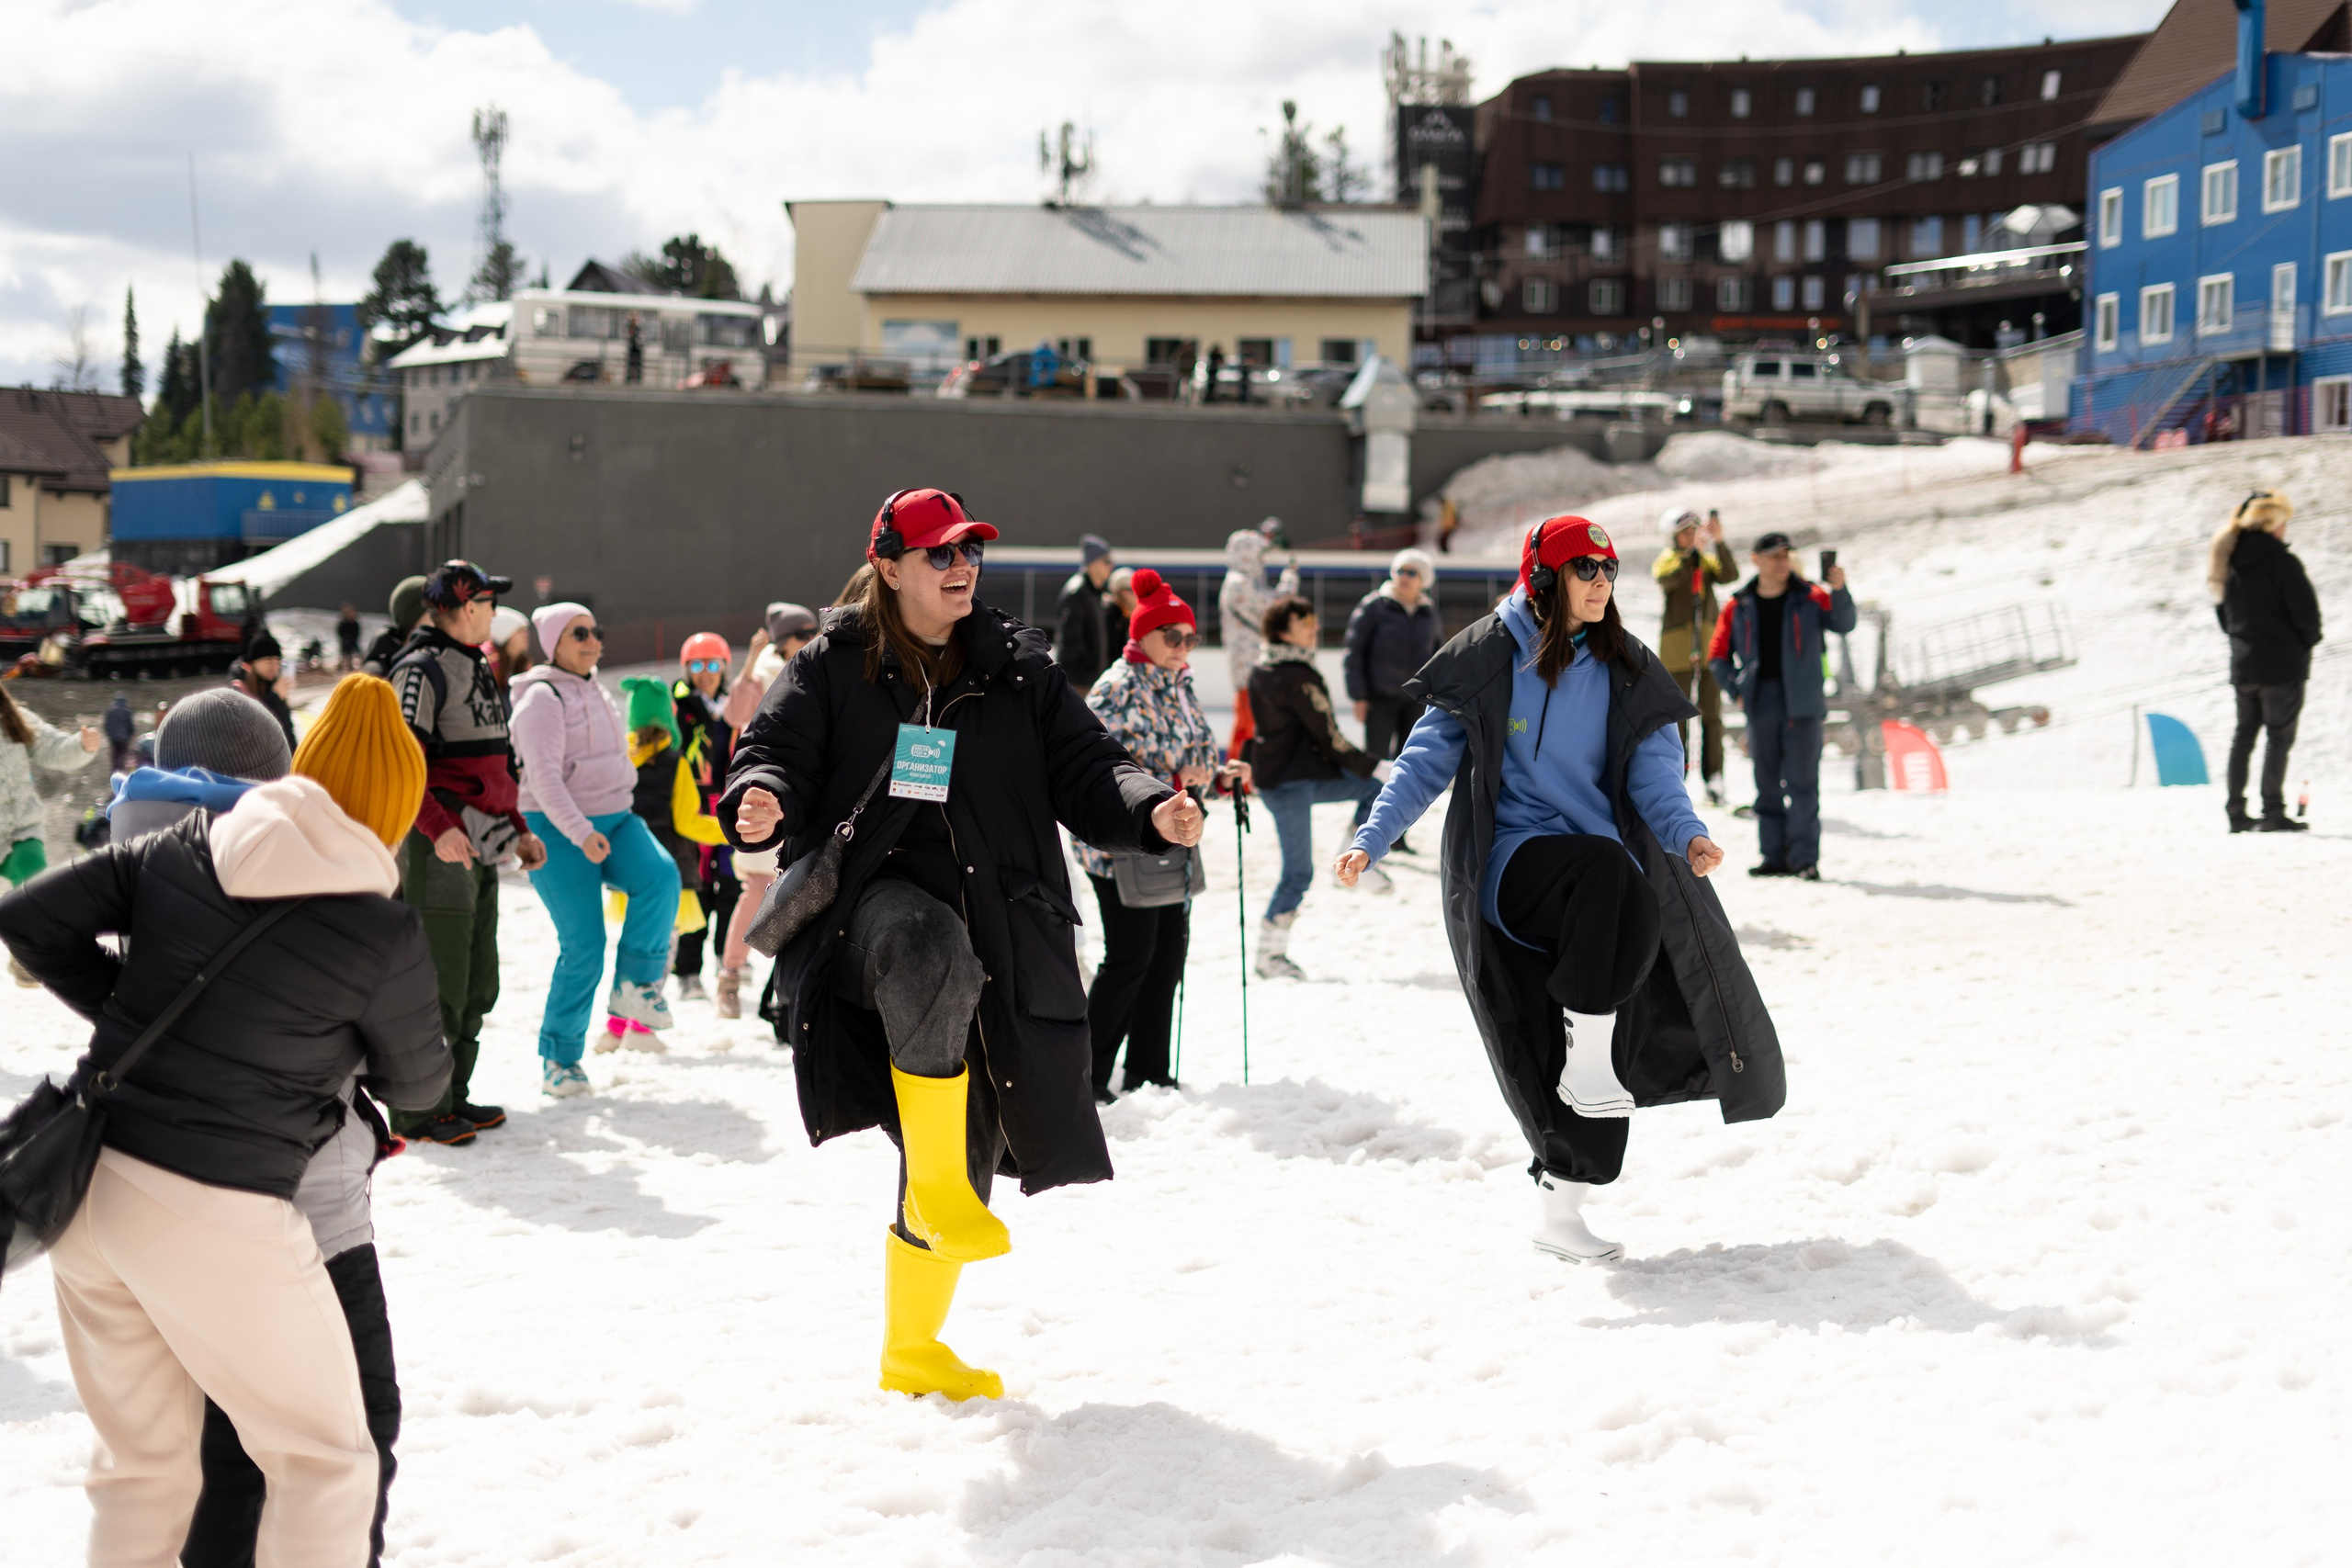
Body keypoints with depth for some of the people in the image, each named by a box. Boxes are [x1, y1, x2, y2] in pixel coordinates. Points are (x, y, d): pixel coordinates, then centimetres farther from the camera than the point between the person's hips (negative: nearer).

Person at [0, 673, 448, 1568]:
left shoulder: (180, 851, 2)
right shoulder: (385, 935, -11)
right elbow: (417, 1085, 5)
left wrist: (130, 1014, 12)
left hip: (89, 1185, 6)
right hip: (217, 1217, -6)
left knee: (144, 1461, 22)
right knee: (324, 1458, 13)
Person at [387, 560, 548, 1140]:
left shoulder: (476, 668, 19)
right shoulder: (423, 668, -10)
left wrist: (518, 829, 23)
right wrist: (438, 828, -29)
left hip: (481, 847, 9)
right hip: (440, 847, -9)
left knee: (477, 984, 13)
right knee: (438, 985, -6)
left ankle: (452, 1097, 23)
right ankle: (416, 1111, 3)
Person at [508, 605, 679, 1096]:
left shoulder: (594, 692, 17)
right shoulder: (542, 697, -9)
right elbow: (544, 775, -20)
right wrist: (579, 833, -29)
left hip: (611, 818, 7)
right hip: (558, 833, -7)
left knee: (660, 876, -24)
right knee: (583, 948, -9)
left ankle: (635, 984, -10)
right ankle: (559, 1058, 5)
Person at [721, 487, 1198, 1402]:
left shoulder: (1019, 671, 11)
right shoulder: (832, 668, 5)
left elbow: (1084, 774, 7)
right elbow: (777, 753, 0)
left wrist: (1152, 813, -14)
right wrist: (761, 803, -25)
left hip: (994, 934, 4)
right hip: (872, 903, -3)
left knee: (962, 1147, 7)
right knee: (933, 951, -41)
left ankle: (913, 1346, 27)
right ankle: (937, 1186, -29)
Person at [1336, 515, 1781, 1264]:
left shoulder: (1626, 672, 9)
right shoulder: (1487, 659, 0)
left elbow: (1654, 772, 0)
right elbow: (1428, 759, 2)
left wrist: (1687, 834, -21)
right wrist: (1372, 836, -11)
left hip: (1596, 878, 4)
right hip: (1512, 863, -4)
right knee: (1606, 866, -36)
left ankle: (1559, 1207, 9)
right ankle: (1587, 1053, -24)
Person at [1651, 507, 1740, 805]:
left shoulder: (1707, 561, 9)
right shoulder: (1666, 561, 1)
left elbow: (1730, 575, -10)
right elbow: (1666, 578, -22)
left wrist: (1719, 543, -24)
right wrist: (1692, 550, -34)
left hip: (1709, 645, 2)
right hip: (1677, 649, -2)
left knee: (1711, 713, -1)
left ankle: (1713, 777, -2)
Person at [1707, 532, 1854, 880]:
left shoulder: (1809, 598, 4)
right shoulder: (1739, 607, 8)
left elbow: (1843, 624, -9)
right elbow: (1718, 655, 14)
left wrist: (1839, 591, -26)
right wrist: (1736, 691, 2)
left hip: (1802, 706, -3)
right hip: (1761, 705, 3)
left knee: (1802, 782, -7)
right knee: (1767, 783, 8)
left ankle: (1805, 858, -6)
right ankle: (1774, 855, 15)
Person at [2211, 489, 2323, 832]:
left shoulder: (2229, 560, 6)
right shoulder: (2281, 562, -15)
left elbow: (2223, 611, 15)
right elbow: (2306, 611, -14)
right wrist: (2307, 642, 3)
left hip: (2242, 661, 7)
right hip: (2282, 662, -7)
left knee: (2243, 734, 12)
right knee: (2279, 736, -2)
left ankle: (2237, 813, 12)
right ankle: (2273, 813, -4)